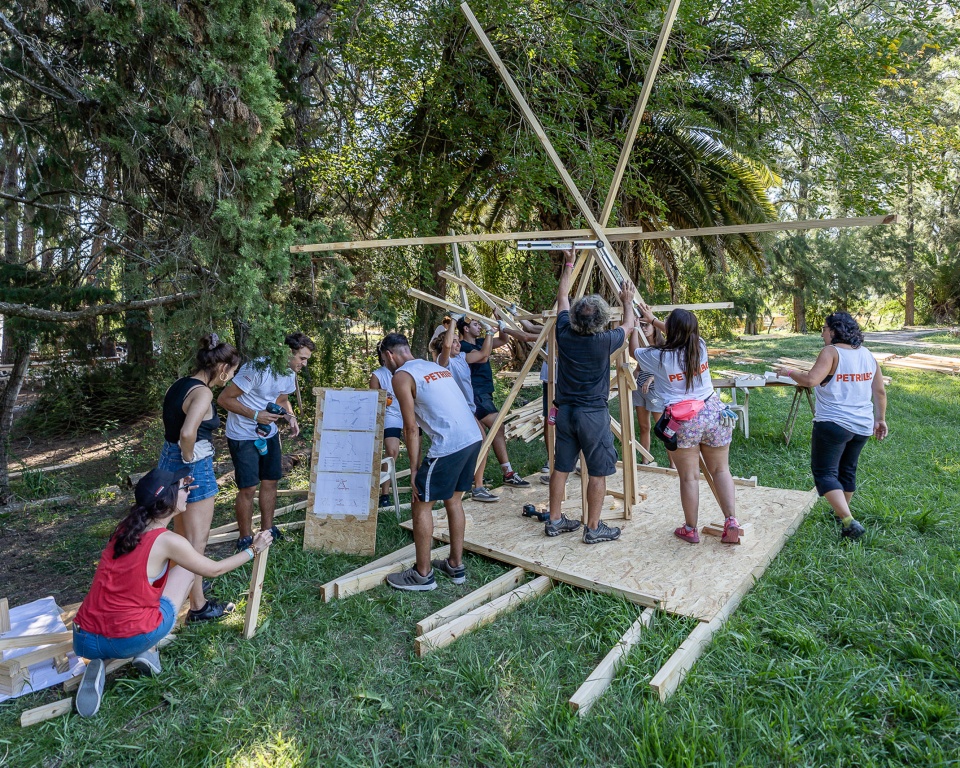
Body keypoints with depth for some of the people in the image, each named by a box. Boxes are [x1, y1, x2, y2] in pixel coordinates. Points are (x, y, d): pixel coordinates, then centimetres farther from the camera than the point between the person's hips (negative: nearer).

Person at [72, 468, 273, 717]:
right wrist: (253, 550, 15)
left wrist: (179, 490, 32)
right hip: (130, 642, -5)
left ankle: (97, 666, 11)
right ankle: (149, 651, 8)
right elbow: (214, 569, 3)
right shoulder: (167, 541, -12)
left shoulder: (127, 527, 5)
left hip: (84, 642, 5)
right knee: (189, 566, 11)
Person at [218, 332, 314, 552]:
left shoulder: (290, 373, -1)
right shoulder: (257, 369, -26)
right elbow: (224, 398, -22)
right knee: (248, 487, -2)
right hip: (243, 435, -7)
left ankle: (267, 529, 28)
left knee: (270, 481, 12)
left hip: (269, 434, 7)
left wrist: (291, 417, -4)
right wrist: (255, 415, -27)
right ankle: (245, 538, 15)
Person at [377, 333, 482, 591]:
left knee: (421, 504, 7)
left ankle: (423, 574, 17)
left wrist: (414, 469, -1)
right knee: (453, 500, 21)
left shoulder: (401, 376, -2)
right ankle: (455, 566, 31)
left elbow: (411, 429, -6)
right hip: (473, 437, 8)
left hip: (449, 444, -8)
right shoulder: (436, 367, 21)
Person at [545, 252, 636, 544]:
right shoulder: (603, 342, -15)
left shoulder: (564, 333, -5)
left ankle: (555, 521, 23)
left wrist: (570, 263, 23)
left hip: (564, 410, 6)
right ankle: (594, 528, 12)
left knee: (561, 467, 13)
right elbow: (628, 325, 8)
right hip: (592, 413, -5)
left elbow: (562, 295, 13)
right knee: (598, 472, 5)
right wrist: (627, 301, 25)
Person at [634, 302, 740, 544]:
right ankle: (731, 523, 12)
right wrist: (652, 319, 32)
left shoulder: (659, 358, -11)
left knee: (689, 477, 7)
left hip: (683, 422, -4)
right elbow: (682, 335, 25)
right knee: (721, 470, 16)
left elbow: (634, 350, 9)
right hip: (713, 413, 4)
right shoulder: (699, 346, 2)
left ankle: (690, 530, 19)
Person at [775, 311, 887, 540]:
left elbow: (811, 380, -25)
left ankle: (849, 521, -14)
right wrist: (880, 418, 20)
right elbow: (880, 391, 11)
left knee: (825, 473, -3)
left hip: (833, 424, -8)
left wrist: (789, 372, -8)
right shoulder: (867, 354, 9)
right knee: (847, 470, 23)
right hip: (862, 426, 8)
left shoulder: (831, 352, -13)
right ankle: (842, 512, 39)